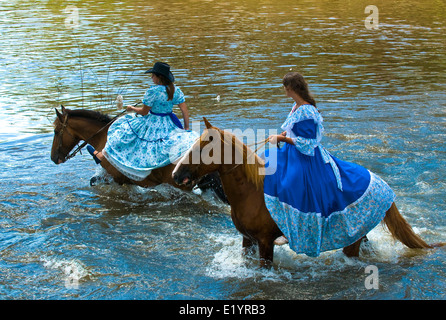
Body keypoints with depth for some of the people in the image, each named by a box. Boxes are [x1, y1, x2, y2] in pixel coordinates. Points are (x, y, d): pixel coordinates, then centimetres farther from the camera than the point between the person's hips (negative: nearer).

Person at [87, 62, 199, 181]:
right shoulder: (176, 90, -1)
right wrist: (186, 128, 10)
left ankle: (101, 156, 18)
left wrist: (132, 108, 8)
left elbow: (144, 112, -11)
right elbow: (185, 110, 1)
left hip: (153, 126, -4)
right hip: (170, 125, 4)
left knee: (124, 133, 9)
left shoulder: (153, 91, -20)